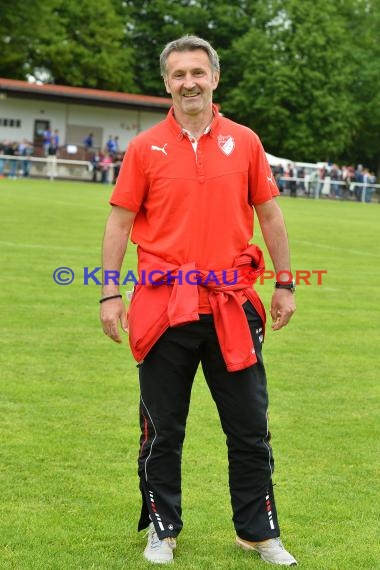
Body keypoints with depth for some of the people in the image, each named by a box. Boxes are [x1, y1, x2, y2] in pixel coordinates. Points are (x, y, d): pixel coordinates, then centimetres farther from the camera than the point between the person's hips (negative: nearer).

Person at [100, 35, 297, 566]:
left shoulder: (245, 142, 4)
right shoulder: (144, 148, 1)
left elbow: (270, 215, 10)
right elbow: (120, 222, 2)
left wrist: (285, 285, 8)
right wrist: (110, 294, -3)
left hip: (231, 307, 1)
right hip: (163, 308, -1)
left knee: (250, 429, 7)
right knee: (162, 431, 9)